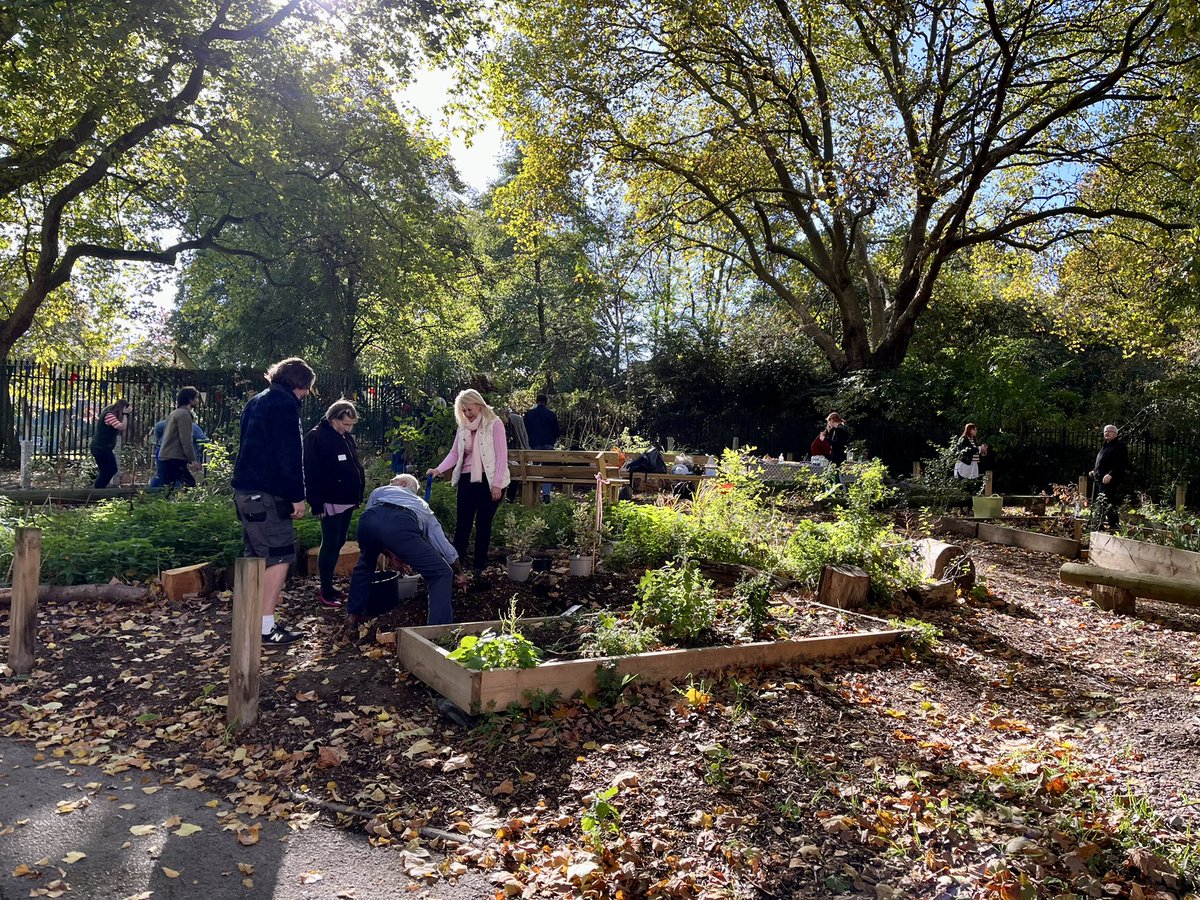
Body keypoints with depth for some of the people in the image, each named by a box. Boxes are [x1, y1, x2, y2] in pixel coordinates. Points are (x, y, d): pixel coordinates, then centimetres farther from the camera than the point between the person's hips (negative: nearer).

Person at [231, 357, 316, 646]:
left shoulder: (257, 402, 19)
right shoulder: (285, 404, -11)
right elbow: (290, 455, -17)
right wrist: (297, 496, -14)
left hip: (245, 489, 10)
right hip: (267, 493, -10)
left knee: (258, 557, 16)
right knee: (279, 557, -7)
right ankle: (266, 628, -8)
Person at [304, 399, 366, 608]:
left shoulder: (346, 437, 12)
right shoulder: (316, 437, -13)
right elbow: (311, 473, -17)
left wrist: (358, 495, 18)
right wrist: (316, 504, -19)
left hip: (347, 500, 8)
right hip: (330, 502, -8)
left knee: (338, 543, 13)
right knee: (330, 544, -3)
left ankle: (329, 586, 24)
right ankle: (325, 592, 5)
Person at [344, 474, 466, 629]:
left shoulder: (380, 490, 43)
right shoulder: (423, 506, 40)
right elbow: (444, 545, 37)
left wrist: (392, 555, 53)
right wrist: (459, 573, 51)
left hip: (368, 520, 3)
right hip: (400, 525, -3)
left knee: (365, 563, 37)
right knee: (442, 574, 10)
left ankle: (353, 616, 43)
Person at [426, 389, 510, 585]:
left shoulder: (494, 424, -7)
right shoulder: (463, 427, 9)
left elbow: (501, 456, -10)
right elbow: (454, 454, 9)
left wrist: (497, 484, -14)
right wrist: (438, 469, -8)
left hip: (488, 481, -4)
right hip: (467, 479, 4)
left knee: (483, 525, 5)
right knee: (462, 524, 3)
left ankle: (479, 568, 16)